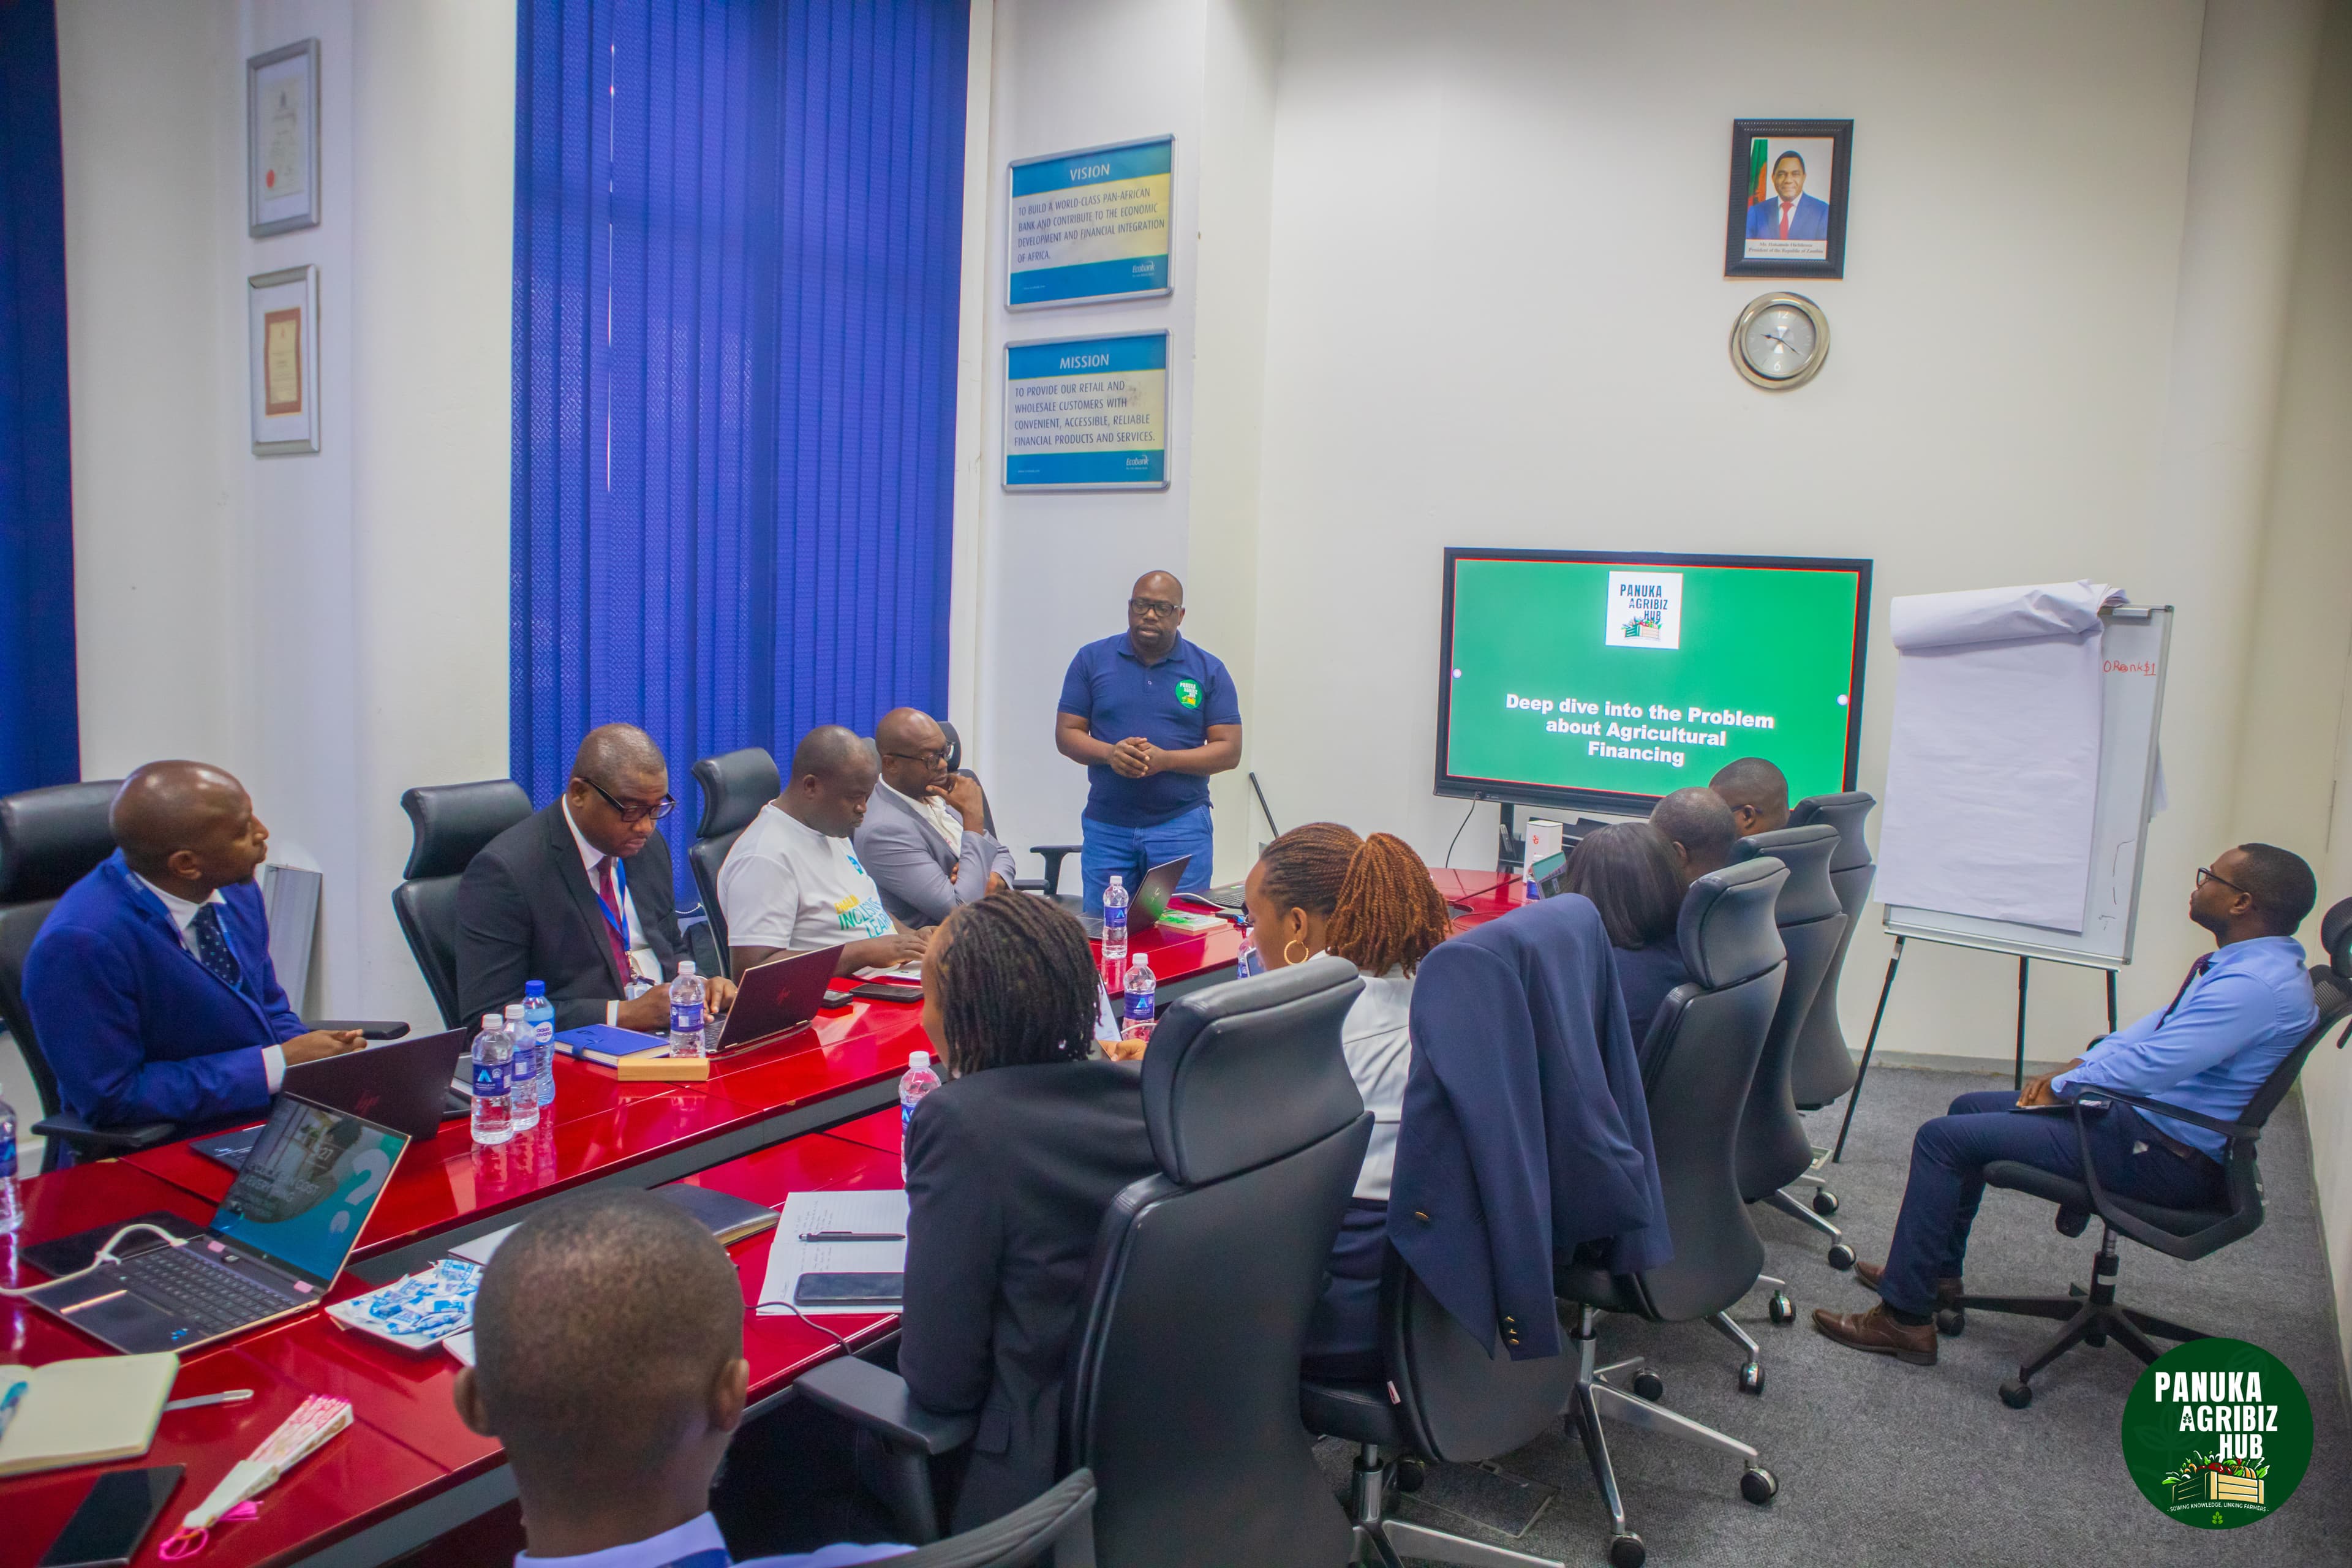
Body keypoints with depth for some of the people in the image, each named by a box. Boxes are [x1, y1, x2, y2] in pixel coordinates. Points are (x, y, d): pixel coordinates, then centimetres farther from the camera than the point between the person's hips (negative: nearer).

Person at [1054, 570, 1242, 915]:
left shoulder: (1209, 670, 3)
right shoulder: (1092, 660, 6)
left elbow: (1230, 751, 0)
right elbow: (1066, 734, 5)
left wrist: (1164, 760, -15)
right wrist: (1109, 753, -16)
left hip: (1182, 826, -1)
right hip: (1106, 827, 1)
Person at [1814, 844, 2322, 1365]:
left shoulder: (2258, 983, -23)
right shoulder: (2244, 962, 11)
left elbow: (2152, 1063, -28)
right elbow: (2155, 1028, 19)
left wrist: (2063, 1086, -11)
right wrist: (2075, 1066, 6)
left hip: (2165, 1157, -11)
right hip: (2141, 1114, 11)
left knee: (1943, 1138, -14)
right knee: (1970, 1107, 18)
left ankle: (1905, 1317, -6)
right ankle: (1935, 1273, 27)